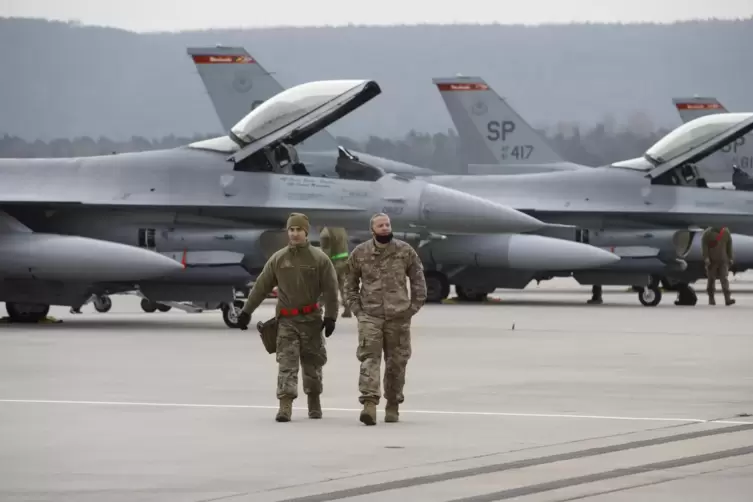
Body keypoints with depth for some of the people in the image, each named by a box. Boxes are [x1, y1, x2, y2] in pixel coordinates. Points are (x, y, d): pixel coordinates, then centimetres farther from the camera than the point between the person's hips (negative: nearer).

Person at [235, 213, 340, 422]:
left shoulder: (319, 259, -3)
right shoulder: (278, 259, 3)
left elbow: (330, 290, -2)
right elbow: (261, 287, 8)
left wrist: (330, 317, -7)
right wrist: (246, 311, 8)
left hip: (311, 318, -1)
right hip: (286, 319, 1)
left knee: (312, 362, 11)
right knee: (286, 362, -9)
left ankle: (314, 403, 27)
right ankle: (285, 405, -15)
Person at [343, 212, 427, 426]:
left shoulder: (405, 251, 2)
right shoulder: (360, 253, 3)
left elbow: (418, 280, 8)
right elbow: (350, 283, 13)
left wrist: (414, 306, 0)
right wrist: (356, 308, 2)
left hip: (398, 317, 1)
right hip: (370, 316, -1)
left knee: (396, 362, 7)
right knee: (369, 358, -14)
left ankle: (392, 406, 20)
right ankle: (369, 404, -23)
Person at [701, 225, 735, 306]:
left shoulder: (726, 233, 6)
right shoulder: (707, 233, -4)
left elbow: (729, 246, 10)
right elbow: (704, 246, -8)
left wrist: (730, 258, 7)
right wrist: (706, 258, -17)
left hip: (723, 260, 2)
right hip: (711, 260, -2)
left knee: (724, 278, -9)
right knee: (711, 279, 5)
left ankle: (728, 299, -19)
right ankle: (711, 298, 16)